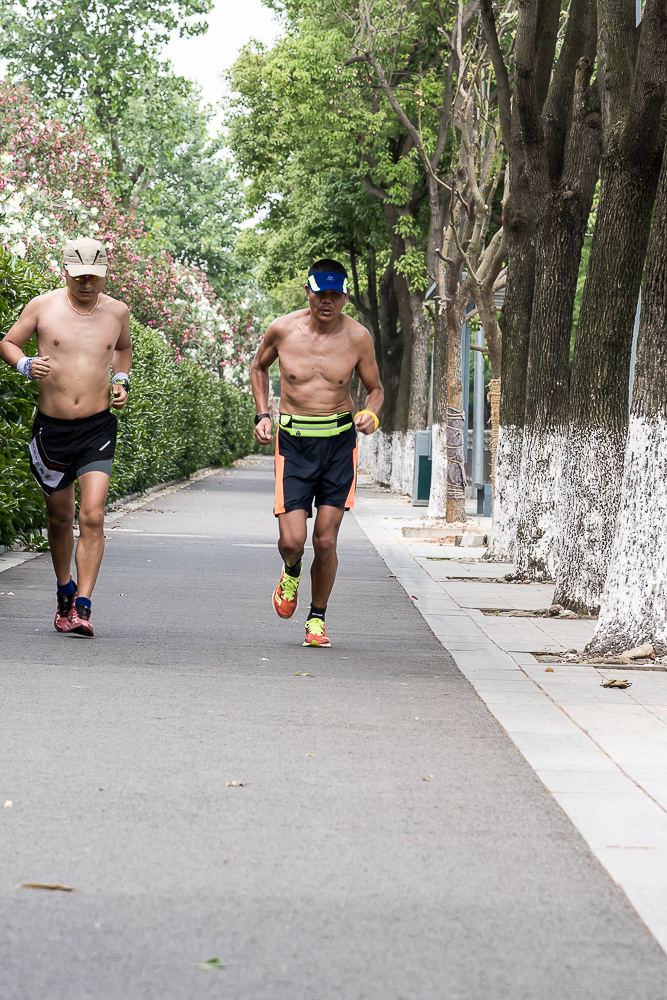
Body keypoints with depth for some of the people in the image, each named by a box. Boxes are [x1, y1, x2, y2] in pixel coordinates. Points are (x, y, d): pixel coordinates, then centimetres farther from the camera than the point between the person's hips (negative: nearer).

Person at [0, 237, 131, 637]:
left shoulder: (117, 311, 4)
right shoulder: (43, 306, -2)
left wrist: (121, 380, 8)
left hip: (97, 427, 0)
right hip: (51, 427, 0)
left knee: (92, 517, -16)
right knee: (60, 518, 13)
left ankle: (82, 606, -16)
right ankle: (65, 590, 36)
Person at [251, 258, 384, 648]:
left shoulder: (358, 337, -5)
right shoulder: (283, 330, -5)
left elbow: (375, 387, 9)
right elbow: (259, 367, 15)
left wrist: (371, 414, -14)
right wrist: (262, 415, 4)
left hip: (340, 442, 0)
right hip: (293, 440, 0)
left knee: (326, 542, -1)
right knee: (292, 540, -10)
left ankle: (318, 618, 20)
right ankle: (291, 573, 27)